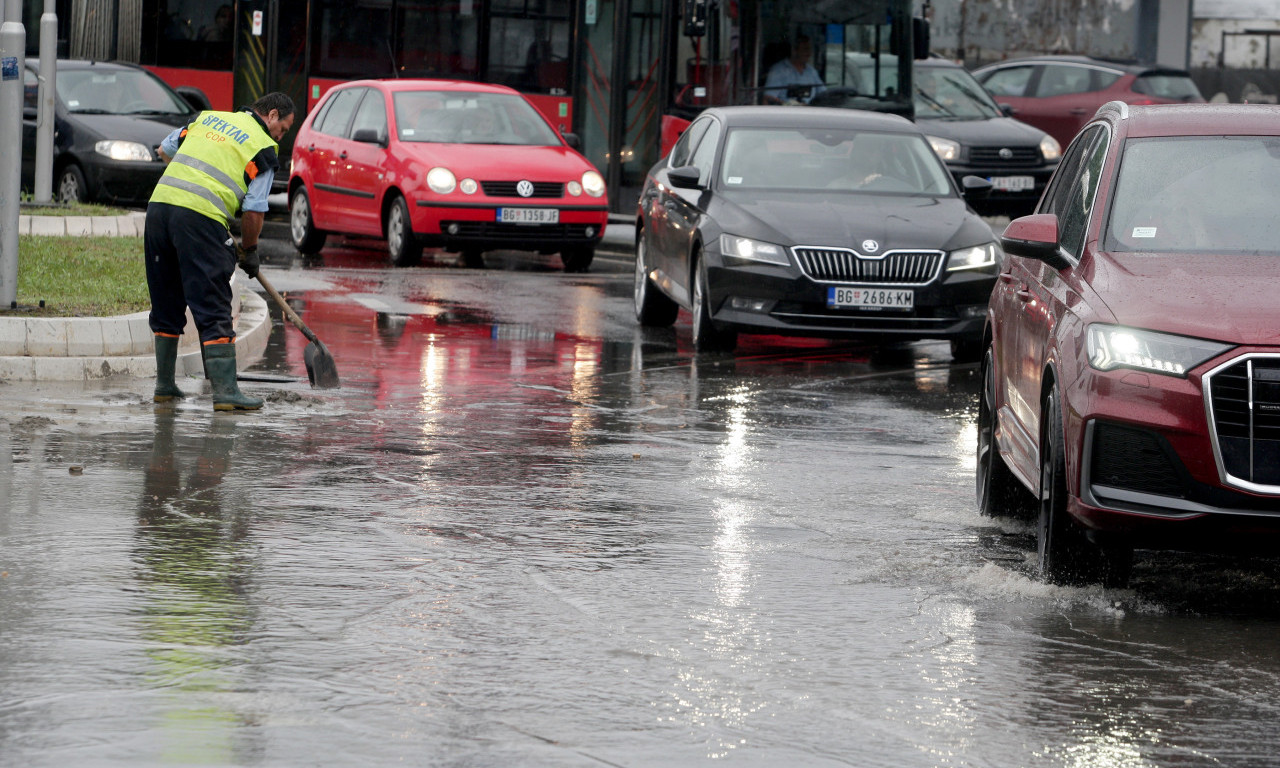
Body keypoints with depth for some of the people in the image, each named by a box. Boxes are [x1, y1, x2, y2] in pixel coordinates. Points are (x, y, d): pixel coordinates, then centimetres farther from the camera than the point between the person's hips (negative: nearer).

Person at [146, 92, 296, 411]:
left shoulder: (208, 118, 23)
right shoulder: (264, 147, 5)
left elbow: (165, 150, 32)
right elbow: (254, 209, 0)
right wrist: (249, 250, 16)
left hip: (160, 203, 6)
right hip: (201, 218, -6)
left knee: (166, 303, 17)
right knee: (213, 308, -3)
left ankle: (164, 384, 24)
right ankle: (225, 390, -8)